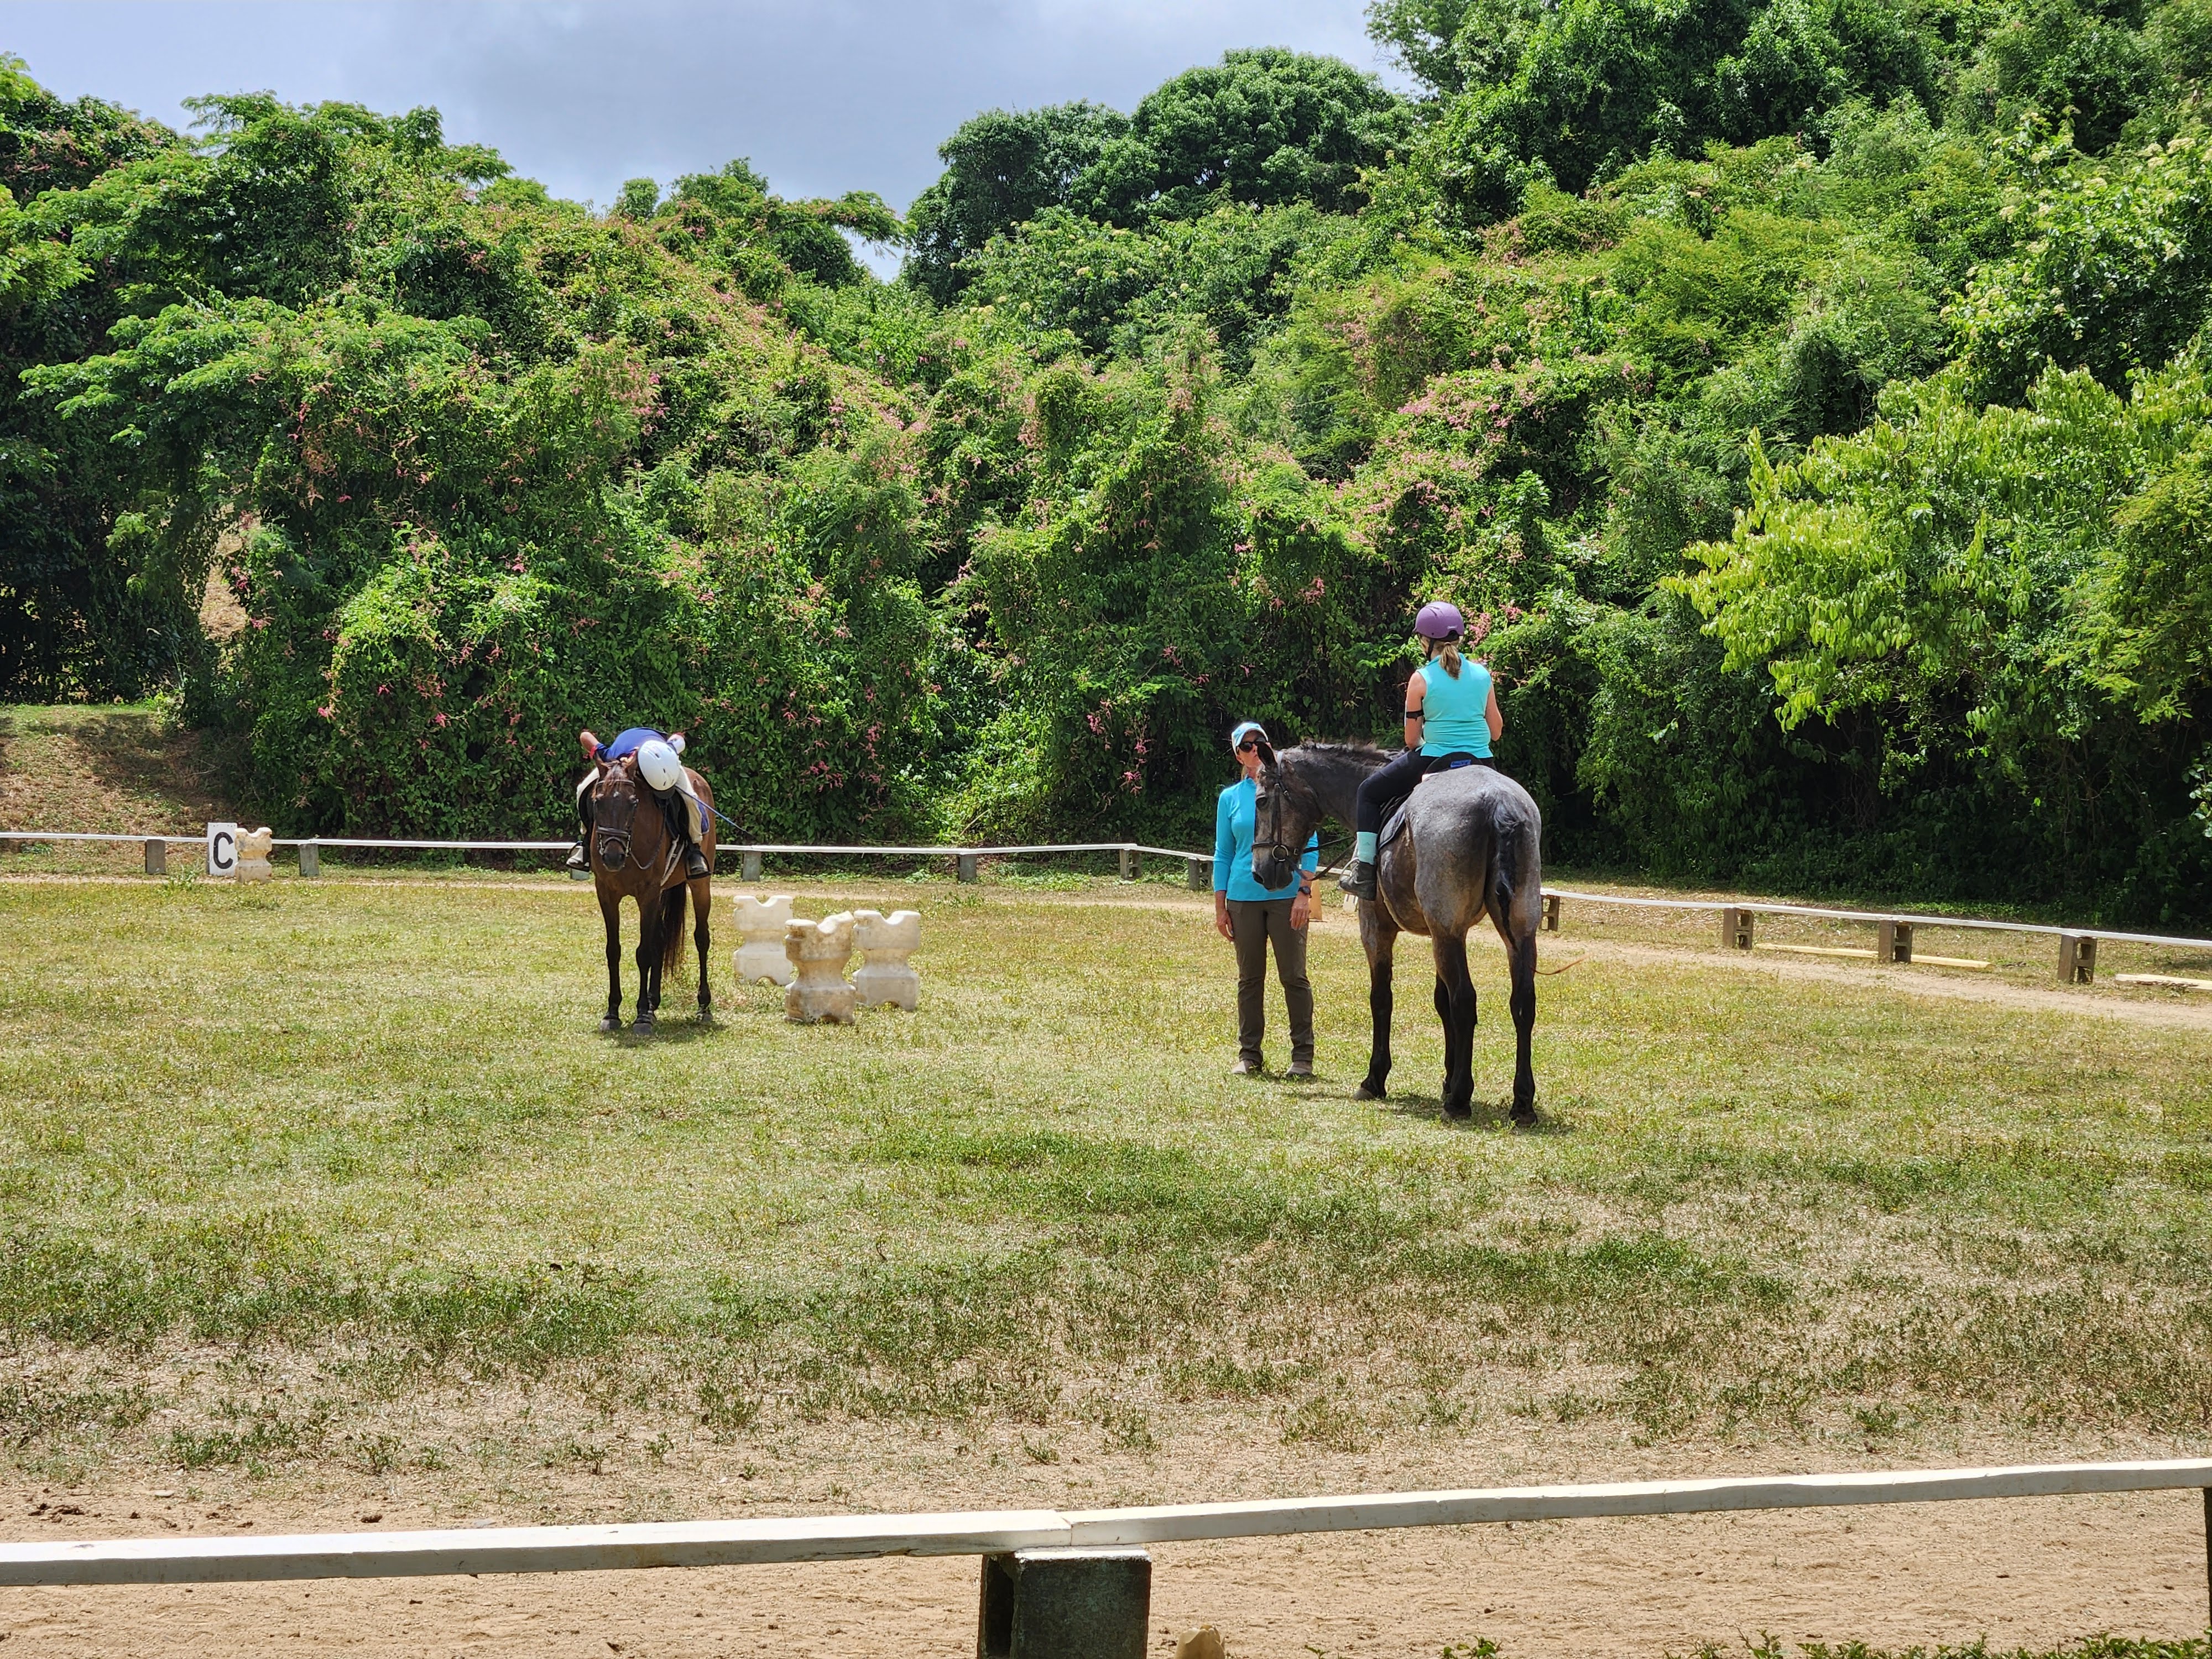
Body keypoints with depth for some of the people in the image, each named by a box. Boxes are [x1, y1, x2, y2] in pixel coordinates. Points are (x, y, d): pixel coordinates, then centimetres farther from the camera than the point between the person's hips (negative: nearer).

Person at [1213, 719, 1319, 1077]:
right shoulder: (1230, 798, 9)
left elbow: (1310, 844, 0)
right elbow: (1223, 854, 12)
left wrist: (1305, 891, -10)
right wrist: (1219, 906, 8)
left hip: (1286, 896, -3)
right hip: (1244, 899, 3)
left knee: (1294, 977, -1)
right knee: (1250, 980, 7)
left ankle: (1303, 1055, 5)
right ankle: (1249, 1055, 13)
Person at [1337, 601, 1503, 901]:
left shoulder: (1421, 679, -8)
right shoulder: (1483, 674, 4)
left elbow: (1411, 739, -3)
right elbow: (1496, 731, 8)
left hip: (1436, 761, -4)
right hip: (1482, 763, 4)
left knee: (1370, 792, 15)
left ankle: (1364, 871, 8)